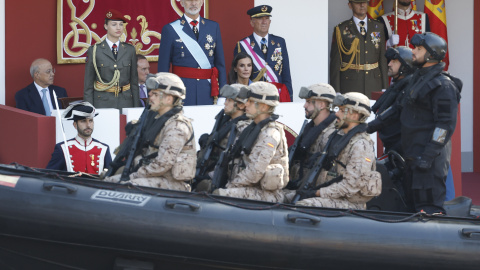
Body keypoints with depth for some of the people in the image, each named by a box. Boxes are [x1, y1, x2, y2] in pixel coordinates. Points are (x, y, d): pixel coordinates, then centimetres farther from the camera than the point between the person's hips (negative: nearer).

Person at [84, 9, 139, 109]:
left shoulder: (130, 50, 9)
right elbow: (88, 84, 1)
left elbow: (134, 81, 11)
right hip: (102, 103, -2)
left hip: (125, 102, 2)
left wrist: (136, 108, 5)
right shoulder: (94, 50, 1)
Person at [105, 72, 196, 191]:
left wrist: (134, 176, -14)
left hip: (173, 182, -10)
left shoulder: (177, 127, -17)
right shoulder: (158, 119, 15)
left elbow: (162, 165, -22)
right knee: (109, 181, 4)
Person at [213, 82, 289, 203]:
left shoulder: (270, 135, -16)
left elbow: (255, 173, -22)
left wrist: (232, 185, -13)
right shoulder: (254, 128, 16)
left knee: (219, 195, -28)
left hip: (265, 195, -10)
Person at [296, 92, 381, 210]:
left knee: (304, 205, -29)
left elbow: (351, 185, -20)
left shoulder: (361, 145, -15)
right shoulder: (340, 136, 16)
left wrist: (317, 193, -19)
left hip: (352, 204, -9)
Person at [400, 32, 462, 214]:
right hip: (414, 155, 10)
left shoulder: (443, 85, -15)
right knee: (414, 204, 15)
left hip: (430, 157, -10)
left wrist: (428, 156, -24)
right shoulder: (419, 77, 16)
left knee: (429, 207, -11)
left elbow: (446, 124, -20)